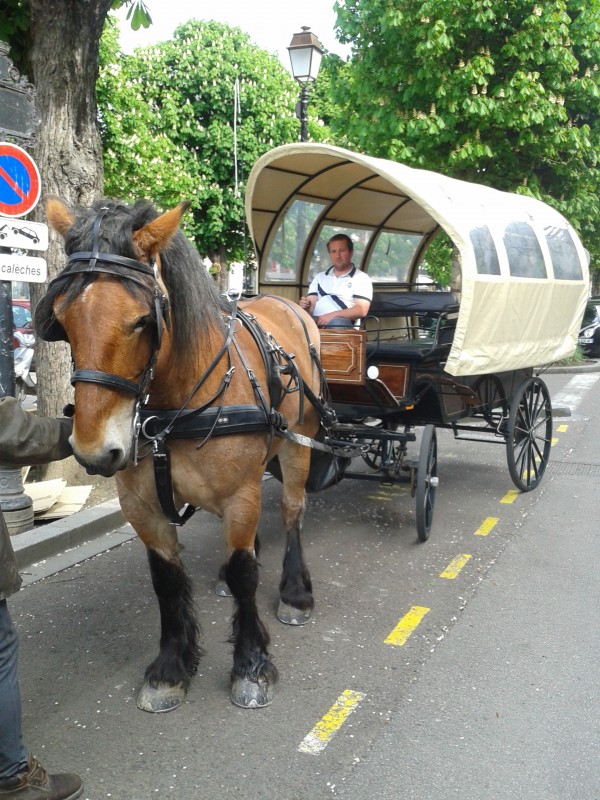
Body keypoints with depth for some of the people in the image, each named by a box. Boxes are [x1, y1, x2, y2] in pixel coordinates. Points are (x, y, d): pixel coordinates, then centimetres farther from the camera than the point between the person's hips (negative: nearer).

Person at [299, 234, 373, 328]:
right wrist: (306, 306, -8)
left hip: (342, 324, -3)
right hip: (316, 322, 3)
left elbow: (362, 310, -4)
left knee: (337, 322, -41)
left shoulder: (361, 278, 9)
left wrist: (333, 315, -18)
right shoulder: (319, 277, 25)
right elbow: (311, 305, 18)